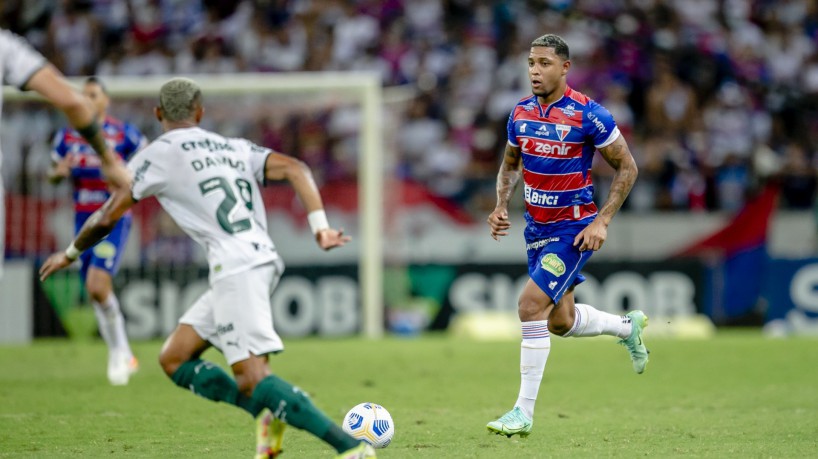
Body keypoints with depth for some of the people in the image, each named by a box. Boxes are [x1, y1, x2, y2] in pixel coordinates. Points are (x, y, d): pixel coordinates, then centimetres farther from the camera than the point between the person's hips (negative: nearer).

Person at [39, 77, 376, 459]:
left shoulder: (155, 156, 5)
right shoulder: (235, 148, 22)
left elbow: (107, 218, 8)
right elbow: (295, 169, 8)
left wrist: (70, 254, 25)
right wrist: (320, 228, 1)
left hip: (237, 270, -8)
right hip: (262, 260, 8)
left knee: (253, 378, -14)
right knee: (173, 360, 13)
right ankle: (267, 414, -1)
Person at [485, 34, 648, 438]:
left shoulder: (588, 115, -16)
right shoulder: (520, 113, 1)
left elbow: (627, 168, -8)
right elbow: (511, 164, 18)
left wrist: (602, 221, -14)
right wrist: (501, 206, 1)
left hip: (574, 230, -7)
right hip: (537, 227, 7)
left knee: (531, 305, -18)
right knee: (561, 321, 15)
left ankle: (524, 412, -11)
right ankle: (628, 326, 45)